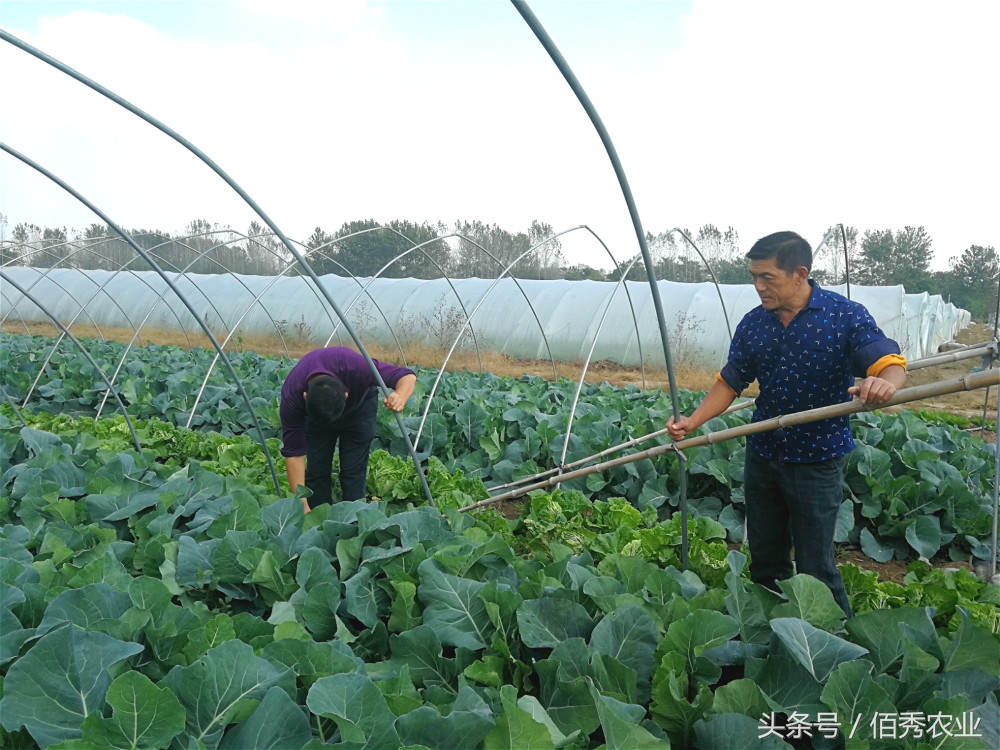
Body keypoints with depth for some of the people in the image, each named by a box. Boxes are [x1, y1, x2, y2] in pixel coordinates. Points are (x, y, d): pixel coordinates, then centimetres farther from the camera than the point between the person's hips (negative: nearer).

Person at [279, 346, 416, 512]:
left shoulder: (355, 367, -42)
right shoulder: (291, 396, -36)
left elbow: (407, 376, -31)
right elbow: (293, 452, -27)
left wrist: (399, 399, -54)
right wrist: (302, 504, -30)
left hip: (359, 404, -1)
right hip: (313, 411, 1)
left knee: (352, 472, -9)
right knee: (316, 471, -5)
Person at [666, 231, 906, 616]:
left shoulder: (846, 316, -13)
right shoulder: (753, 324, 1)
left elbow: (892, 363, -22)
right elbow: (730, 382, 6)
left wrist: (884, 383, -46)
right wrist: (692, 422, -8)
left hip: (817, 459, -5)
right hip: (762, 455, 5)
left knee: (815, 568, 0)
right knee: (765, 561, 16)